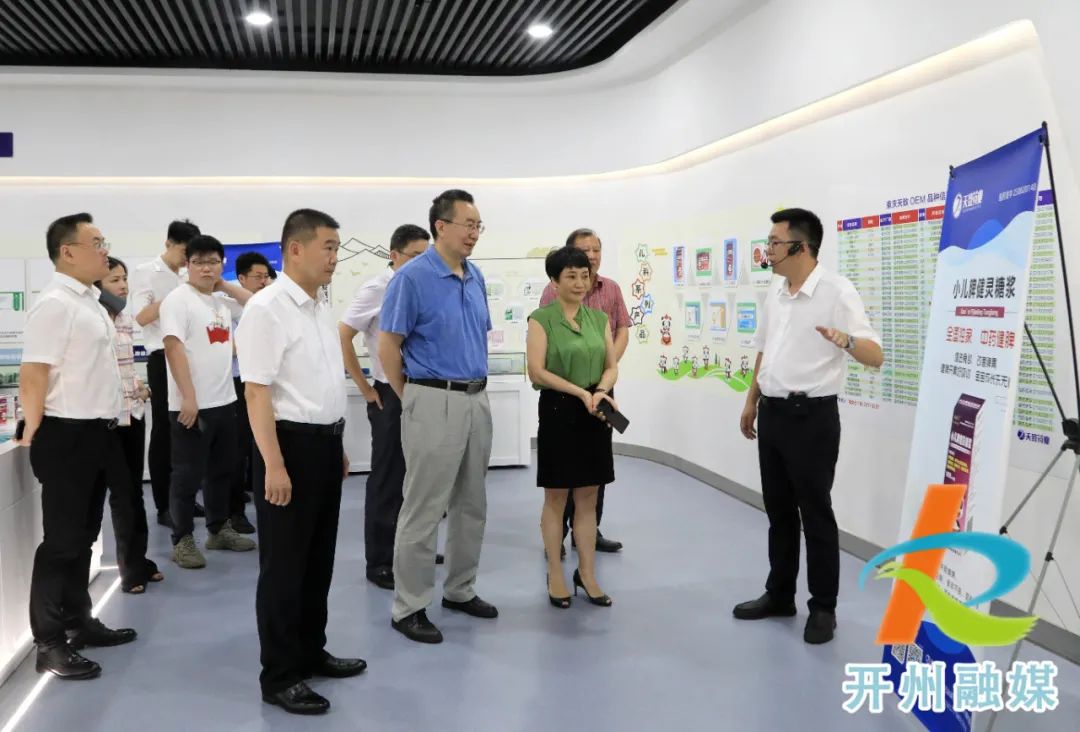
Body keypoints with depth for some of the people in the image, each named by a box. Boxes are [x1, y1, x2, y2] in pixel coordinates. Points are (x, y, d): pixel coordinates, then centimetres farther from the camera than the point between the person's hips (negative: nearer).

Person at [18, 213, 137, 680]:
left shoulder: (90, 302, 13)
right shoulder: (55, 304, -16)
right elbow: (33, 375, -19)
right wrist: (34, 435, -15)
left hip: (96, 434, 9)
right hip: (67, 436, -9)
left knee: (83, 537, 17)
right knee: (61, 541, -1)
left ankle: (79, 623, 29)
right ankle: (49, 644, 9)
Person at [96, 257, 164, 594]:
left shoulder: (126, 319, 10)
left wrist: (138, 385, 8)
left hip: (133, 412, 7)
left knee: (134, 490, 13)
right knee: (123, 494, 2)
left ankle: (138, 560, 24)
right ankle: (132, 568, 14)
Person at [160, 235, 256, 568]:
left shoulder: (222, 301, 11)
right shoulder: (178, 299, -9)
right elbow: (173, 347, -17)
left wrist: (225, 286, 8)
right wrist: (188, 397, -22)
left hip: (224, 402, 7)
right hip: (191, 405, -7)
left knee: (223, 470, 17)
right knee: (188, 475, 2)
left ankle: (219, 529, 30)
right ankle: (182, 540, 12)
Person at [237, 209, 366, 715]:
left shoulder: (320, 309, 12)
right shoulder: (267, 309, -15)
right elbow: (257, 392, -21)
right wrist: (274, 465, -25)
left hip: (325, 443, 9)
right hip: (291, 444, -9)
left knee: (319, 558, 18)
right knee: (284, 564, 2)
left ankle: (310, 653, 33)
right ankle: (279, 676, 15)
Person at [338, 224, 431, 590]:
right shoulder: (377, 289, -11)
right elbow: (342, 337, -13)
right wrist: (365, 388, -11)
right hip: (390, 394, -6)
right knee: (387, 479, 2)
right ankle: (379, 562, 12)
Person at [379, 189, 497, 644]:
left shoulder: (476, 277, 10)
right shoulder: (413, 277, -11)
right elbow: (388, 347, -10)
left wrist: (476, 387, 16)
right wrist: (414, 400, -2)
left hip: (477, 400, 7)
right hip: (435, 402, -7)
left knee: (472, 506, 15)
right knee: (423, 510, -1)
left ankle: (460, 590, 29)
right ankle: (409, 608, 10)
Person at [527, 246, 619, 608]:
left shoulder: (599, 318, 10)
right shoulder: (541, 318, -6)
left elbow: (612, 366, 9)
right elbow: (537, 372, -14)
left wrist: (601, 390, -12)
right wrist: (580, 392, -20)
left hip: (594, 414, 5)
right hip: (558, 412, -5)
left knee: (588, 498, 10)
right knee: (556, 497, 5)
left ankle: (587, 573, 19)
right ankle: (555, 575, 16)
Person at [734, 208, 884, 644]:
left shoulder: (836, 291, -15)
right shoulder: (775, 290, 8)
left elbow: (875, 357, -22)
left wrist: (847, 340, -42)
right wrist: (751, 401, 22)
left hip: (812, 416, -7)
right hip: (772, 413, 7)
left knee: (815, 513, 2)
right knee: (778, 510, 16)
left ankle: (823, 607, 16)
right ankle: (779, 594, 29)